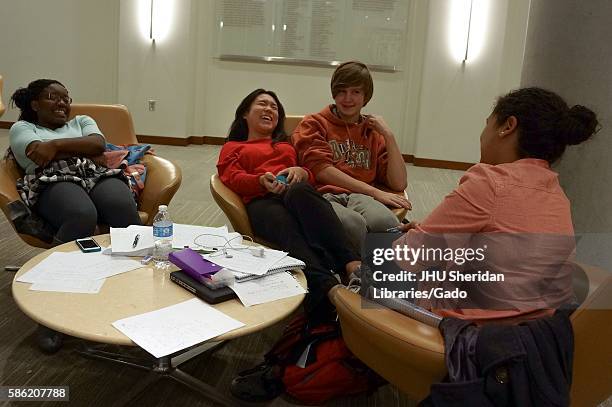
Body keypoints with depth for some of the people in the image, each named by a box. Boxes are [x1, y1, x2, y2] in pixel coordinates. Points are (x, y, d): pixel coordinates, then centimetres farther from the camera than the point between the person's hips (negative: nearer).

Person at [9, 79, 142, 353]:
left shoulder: (82, 121, 33)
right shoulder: (22, 128, 24)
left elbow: (98, 145, 9)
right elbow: (40, 155, 1)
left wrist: (56, 145, 1)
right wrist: (81, 148, 3)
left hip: (98, 176, 3)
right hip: (54, 183, -3)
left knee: (124, 209, -35)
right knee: (82, 216, -39)